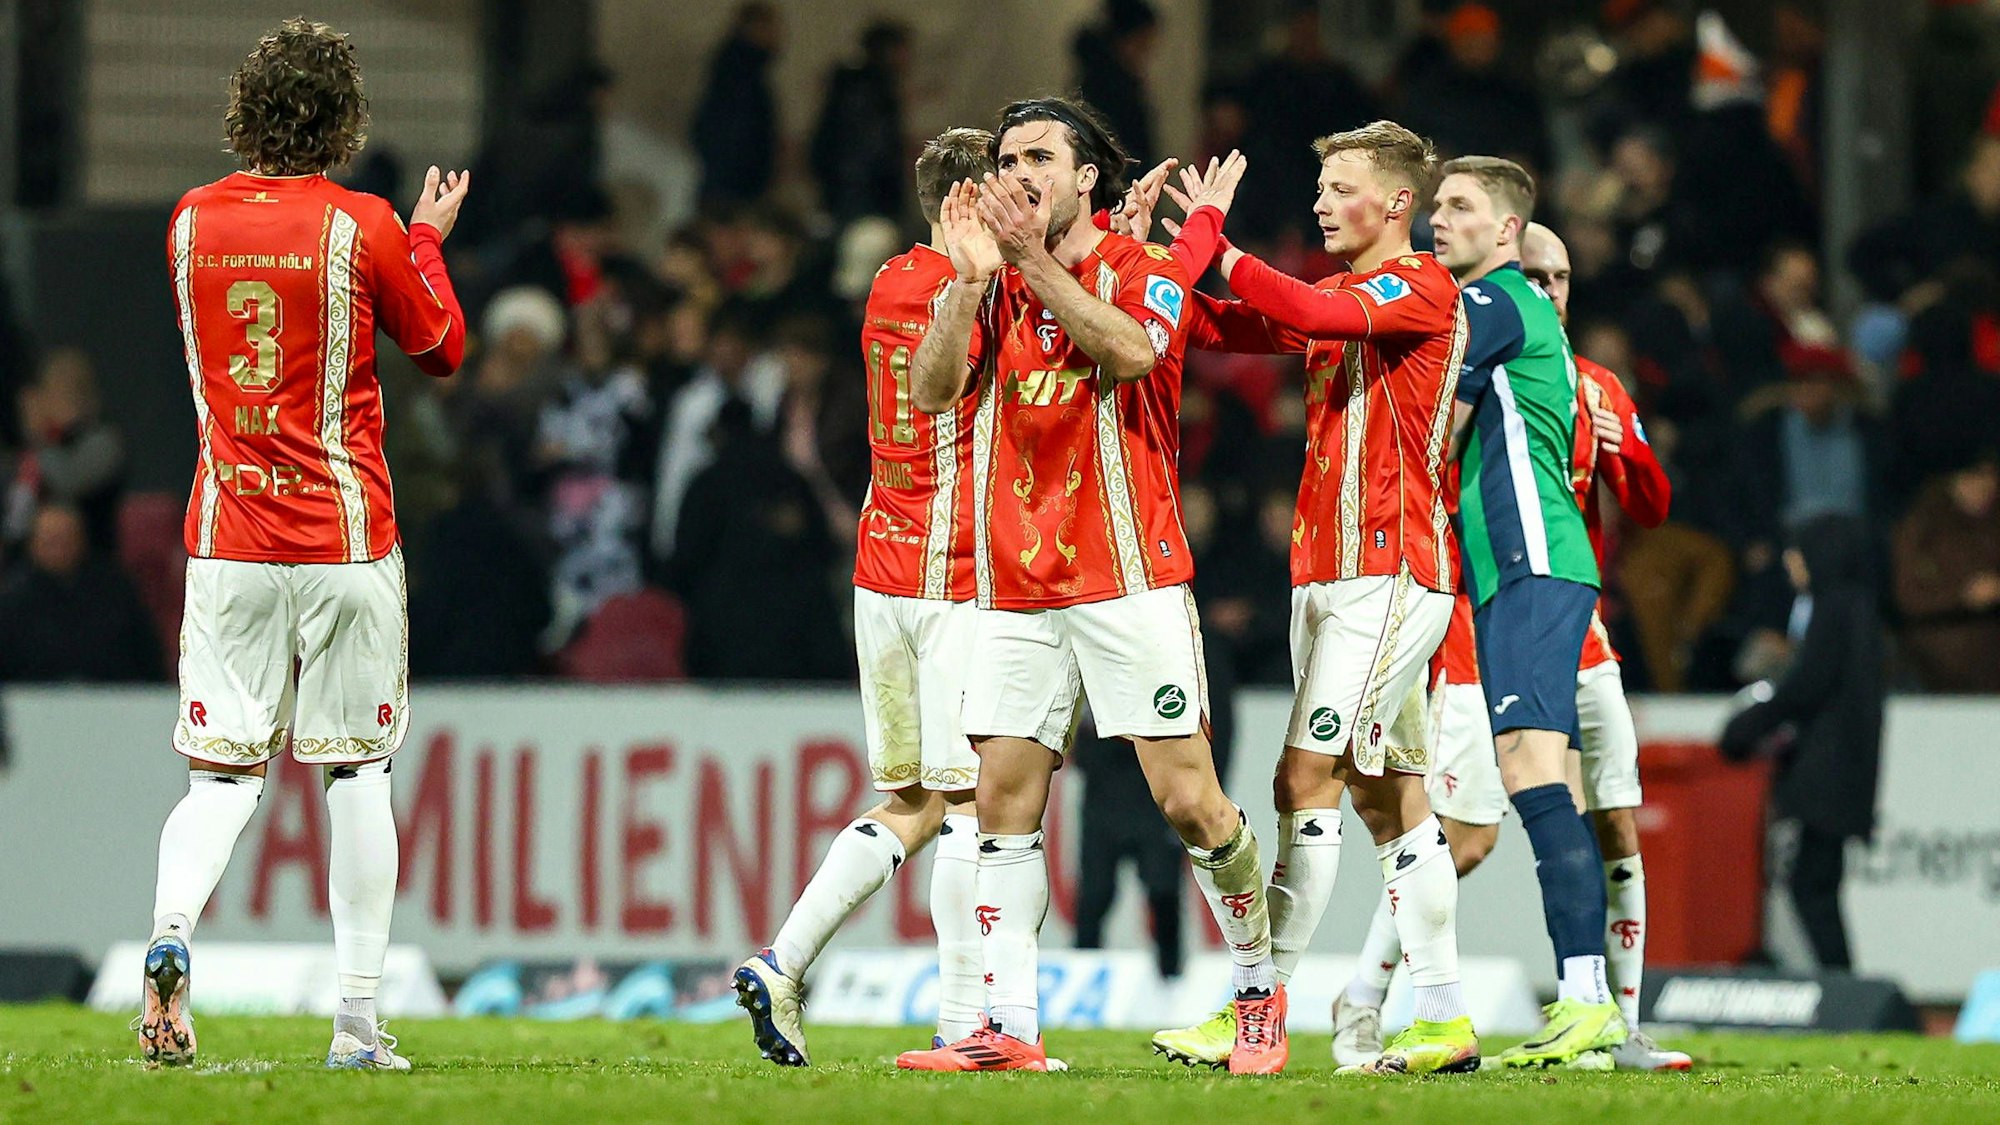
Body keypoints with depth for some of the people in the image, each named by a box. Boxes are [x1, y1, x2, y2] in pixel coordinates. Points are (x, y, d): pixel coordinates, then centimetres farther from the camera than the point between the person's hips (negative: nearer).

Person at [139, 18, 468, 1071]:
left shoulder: (190, 223, 4)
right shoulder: (364, 227, -7)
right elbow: (441, 348, 7)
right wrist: (428, 239, 22)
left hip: (226, 539, 3)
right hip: (344, 540, -3)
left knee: (221, 774, 5)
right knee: (356, 775, 5)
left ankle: (169, 935, -23)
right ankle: (358, 1020, 4)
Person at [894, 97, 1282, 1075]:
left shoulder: (1144, 269, 1)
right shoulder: (992, 287, 13)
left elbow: (1130, 349, -21)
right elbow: (931, 390, -2)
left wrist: (1035, 261, -24)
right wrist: (971, 277, -14)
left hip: (1129, 581, -4)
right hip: (1015, 593, 4)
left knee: (1187, 800, -6)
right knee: (1003, 803, -4)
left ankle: (1258, 987, 13)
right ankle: (1009, 1025, -4)